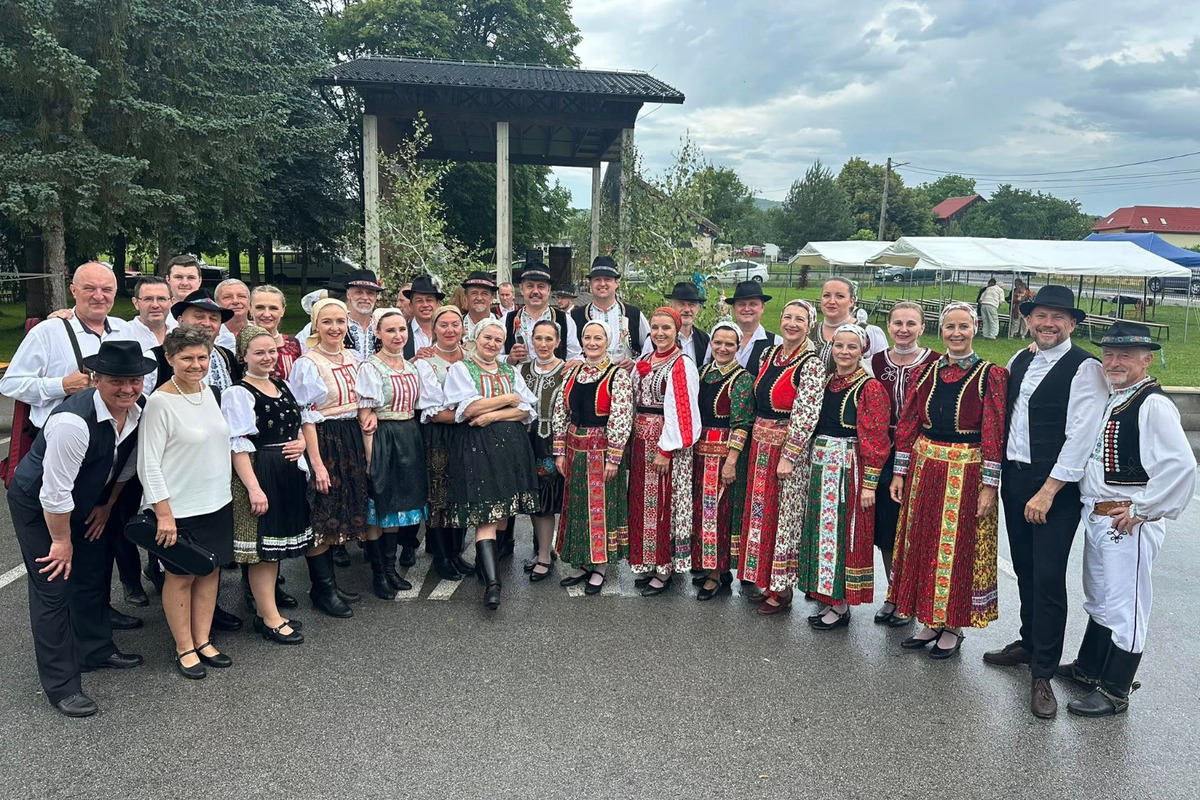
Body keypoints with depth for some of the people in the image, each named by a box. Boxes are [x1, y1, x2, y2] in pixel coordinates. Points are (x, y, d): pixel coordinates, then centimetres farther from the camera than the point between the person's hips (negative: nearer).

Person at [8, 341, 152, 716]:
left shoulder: (136, 414, -13)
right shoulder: (74, 420, -37)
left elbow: (124, 467, 5)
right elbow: (54, 492, -29)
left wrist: (105, 506, 10)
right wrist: (61, 541, -19)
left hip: (83, 503, 8)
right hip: (37, 504, -8)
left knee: (92, 574, 18)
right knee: (53, 586, -4)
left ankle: (95, 650, 38)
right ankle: (61, 685, 7)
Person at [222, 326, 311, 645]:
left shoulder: (282, 385, 12)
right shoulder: (238, 393, -11)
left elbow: (297, 427, 22)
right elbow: (238, 446, -16)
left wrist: (301, 443, -1)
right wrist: (253, 488, -22)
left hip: (289, 472, 8)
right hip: (259, 473, -8)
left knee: (278, 542, 16)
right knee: (262, 545, -1)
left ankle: (266, 596, 31)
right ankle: (270, 618, 9)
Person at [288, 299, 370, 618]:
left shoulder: (353, 358, 8)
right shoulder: (308, 364, -11)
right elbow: (306, 418, -14)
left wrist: (362, 447, 11)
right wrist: (317, 463, -18)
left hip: (352, 440, 7)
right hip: (323, 441, -7)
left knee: (337, 517, 14)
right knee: (321, 518, -1)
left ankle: (328, 582, 25)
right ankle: (322, 589, 11)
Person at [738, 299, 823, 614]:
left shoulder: (812, 364, -13)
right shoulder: (769, 354, 8)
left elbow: (805, 415, -18)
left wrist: (788, 456, -20)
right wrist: (757, 442, 14)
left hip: (789, 446, -7)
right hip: (760, 443, 7)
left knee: (785, 516, 3)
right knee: (760, 510, 13)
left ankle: (781, 589, 16)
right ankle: (763, 579, 28)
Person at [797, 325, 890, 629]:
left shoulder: (870, 388, -10)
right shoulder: (826, 383, 11)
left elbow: (874, 439, -13)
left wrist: (869, 483, -16)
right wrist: (812, 471, 13)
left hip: (849, 470, -7)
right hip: (821, 469, 7)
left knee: (843, 534, 0)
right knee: (822, 532, 12)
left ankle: (841, 607, 12)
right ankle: (828, 597, 26)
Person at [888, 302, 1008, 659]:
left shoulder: (990, 375, -6)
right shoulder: (926, 372, 6)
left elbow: (994, 434, -9)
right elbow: (907, 424, 6)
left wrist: (989, 486, -12)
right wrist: (900, 472, 3)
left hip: (966, 472, -4)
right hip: (925, 466, 4)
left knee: (959, 547, 5)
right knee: (923, 544, 11)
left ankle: (953, 626, 21)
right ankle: (930, 620, 26)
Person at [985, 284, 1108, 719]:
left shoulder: (1084, 368, -11)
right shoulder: (1019, 362, 10)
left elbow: (1081, 436, -17)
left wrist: (1048, 491, -17)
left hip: (1057, 487, -6)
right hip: (1014, 478, 6)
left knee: (1048, 578, -4)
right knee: (1025, 569, 17)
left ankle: (1043, 674, 8)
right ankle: (1029, 643, 35)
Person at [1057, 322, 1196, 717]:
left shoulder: (1153, 404, -18)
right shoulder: (1112, 399, 10)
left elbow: (1180, 466, -26)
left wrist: (1142, 510, -18)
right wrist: (1096, 510, 12)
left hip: (1128, 524, -9)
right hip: (1097, 518, 9)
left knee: (1124, 608, 3)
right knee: (1099, 600, 22)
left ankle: (1114, 693, 16)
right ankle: (1088, 669, 39)